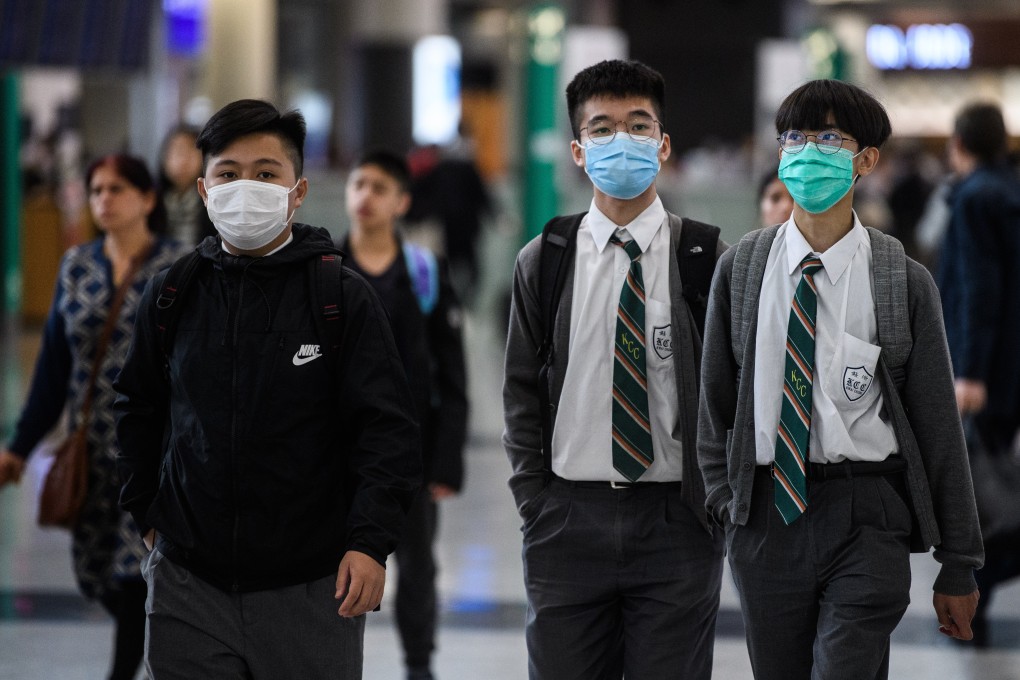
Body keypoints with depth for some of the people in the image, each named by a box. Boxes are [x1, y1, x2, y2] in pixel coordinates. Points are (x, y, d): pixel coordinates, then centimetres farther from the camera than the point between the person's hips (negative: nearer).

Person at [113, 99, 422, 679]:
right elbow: (138, 411, 20)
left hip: (313, 588, -2)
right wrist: (148, 514, 14)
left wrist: (372, 542, -15)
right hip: (189, 586, 2)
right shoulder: (172, 296, 6)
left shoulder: (345, 299, -2)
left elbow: (388, 430, -5)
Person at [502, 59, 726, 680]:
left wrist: (715, 504, -3)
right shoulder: (542, 262, 6)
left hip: (677, 521, -1)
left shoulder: (708, 260, 1)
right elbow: (521, 392, 10)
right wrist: (535, 502, 2)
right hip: (568, 524, 2)